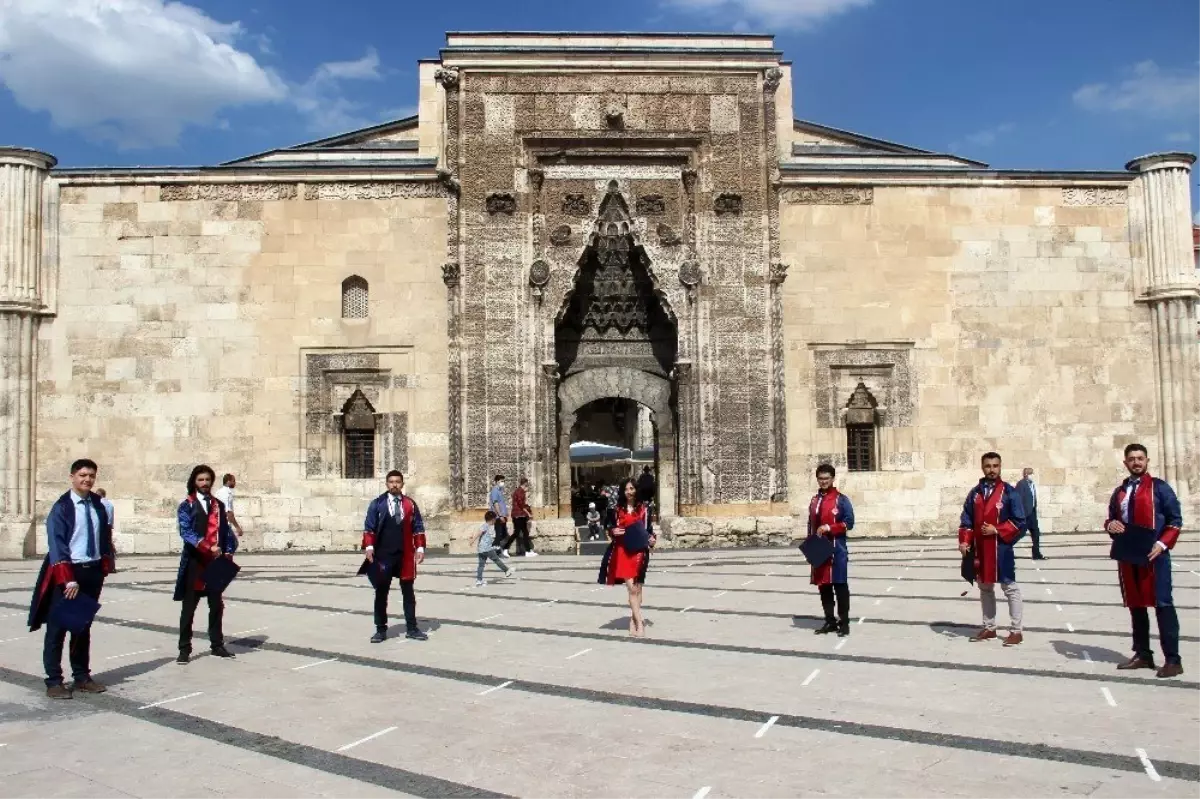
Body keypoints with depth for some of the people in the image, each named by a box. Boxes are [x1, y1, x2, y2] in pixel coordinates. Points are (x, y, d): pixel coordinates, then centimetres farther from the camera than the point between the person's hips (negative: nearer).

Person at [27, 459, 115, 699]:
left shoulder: (98, 506, 6)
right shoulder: (61, 508, -9)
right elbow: (56, 546, -14)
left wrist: (105, 568, 4)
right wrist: (68, 579, -21)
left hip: (93, 572, 5)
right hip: (66, 573, -5)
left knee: (83, 627, 14)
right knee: (57, 628, 0)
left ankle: (82, 677, 22)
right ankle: (54, 681, 7)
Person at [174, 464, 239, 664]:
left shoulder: (218, 505, 11)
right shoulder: (186, 506, -5)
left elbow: (225, 530, 11)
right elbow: (186, 532, -18)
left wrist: (228, 552, -4)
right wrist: (208, 547, -29)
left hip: (215, 562, 5)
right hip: (195, 562, -5)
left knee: (217, 605, 12)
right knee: (189, 607, 1)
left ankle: (217, 645, 22)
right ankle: (184, 649, 9)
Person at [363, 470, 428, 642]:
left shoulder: (410, 504, 6)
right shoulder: (377, 503, 0)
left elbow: (418, 528, 8)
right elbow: (369, 527, -1)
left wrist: (420, 548, 0)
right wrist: (369, 546, -13)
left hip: (406, 555, 2)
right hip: (383, 555, -2)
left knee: (408, 592, 8)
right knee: (381, 593, 4)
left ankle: (412, 628, 15)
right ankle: (381, 630, 13)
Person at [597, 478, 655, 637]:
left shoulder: (644, 509, 4)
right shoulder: (617, 509, 5)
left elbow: (648, 529, 6)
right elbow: (611, 529, 11)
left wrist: (652, 539, -12)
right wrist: (613, 531, -11)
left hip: (639, 552, 1)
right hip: (622, 552, -1)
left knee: (637, 588, 6)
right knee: (632, 588, -7)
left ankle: (633, 620, 17)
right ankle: (639, 623, -7)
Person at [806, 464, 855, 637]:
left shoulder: (841, 499, -4)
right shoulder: (814, 501, 13)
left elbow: (849, 523, -9)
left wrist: (829, 528, -20)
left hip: (837, 551, -6)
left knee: (840, 586, -2)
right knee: (823, 586, 9)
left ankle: (844, 623, 5)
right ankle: (830, 621, 19)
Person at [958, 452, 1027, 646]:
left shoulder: (1009, 492, -6)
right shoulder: (975, 493, 7)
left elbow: (1019, 522, -8)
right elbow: (966, 520, 8)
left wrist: (996, 530, -15)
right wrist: (964, 541, -5)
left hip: (1001, 548, -5)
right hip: (980, 549, 5)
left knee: (1010, 588, 2)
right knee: (985, 588, 14)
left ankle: (1016, 631, 9)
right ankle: (989, 628, 26)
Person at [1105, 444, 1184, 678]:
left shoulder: (1160, 487, -1)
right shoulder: (1119, 492, 14)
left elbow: (1175, 520, -4)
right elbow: (1111, 519, 21)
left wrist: (1162, 544, -17)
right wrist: (1110, 525, -3)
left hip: (1154, 555, -6)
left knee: (1163, 604, -6)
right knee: (1135, 605, 10)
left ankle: (1173, 660, -2)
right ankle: (1143, 655, 19)